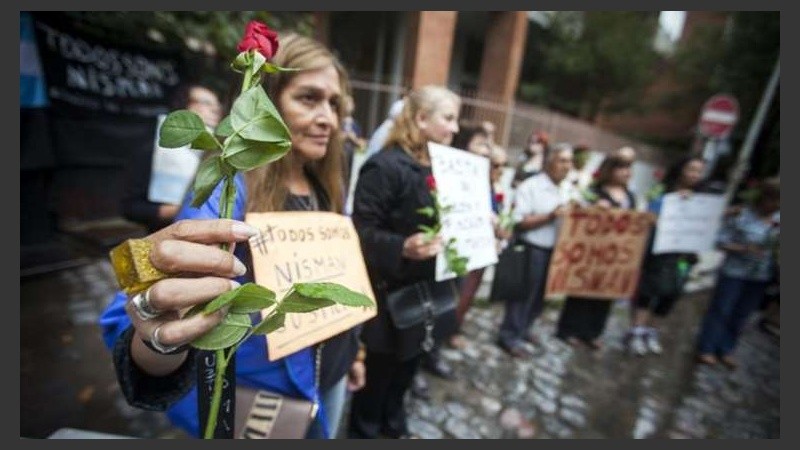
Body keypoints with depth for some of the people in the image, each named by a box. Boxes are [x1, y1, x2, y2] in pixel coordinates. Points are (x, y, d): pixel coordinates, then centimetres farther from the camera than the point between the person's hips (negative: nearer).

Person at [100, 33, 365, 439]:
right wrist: (160, 339, -55)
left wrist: (350, 352, 14)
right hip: (265, 394, -5)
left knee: (326, 435, 28)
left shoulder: (325, 189, -3)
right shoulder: (229, 190, -22)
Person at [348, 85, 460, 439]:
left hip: (427, 290, 8)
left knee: (408, 366, 23)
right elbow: (362, 231, -21)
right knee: (380, 370, 11)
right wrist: (403, 247, -36)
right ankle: (363, 431, 38)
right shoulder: (386, 165, -18)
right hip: (391, 291, -8)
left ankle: (393, 425, 48)